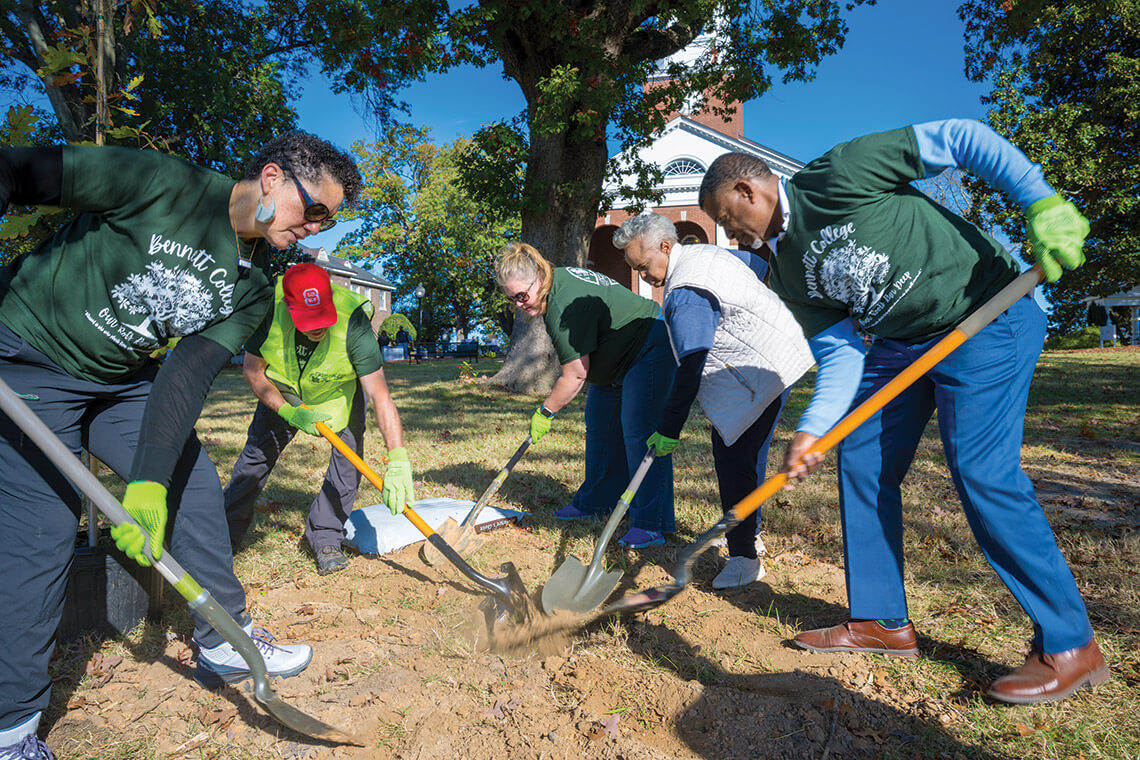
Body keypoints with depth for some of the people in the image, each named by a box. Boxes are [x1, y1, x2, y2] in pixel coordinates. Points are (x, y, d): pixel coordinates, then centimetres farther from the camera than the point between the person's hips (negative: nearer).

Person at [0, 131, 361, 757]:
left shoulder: (254, 288, -5)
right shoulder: (164, 184, -21)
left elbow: (191, 372, -12)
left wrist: (151, 479, -23)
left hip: (125, 380, 6)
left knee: (193, 488, 1)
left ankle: (225, 645, 20)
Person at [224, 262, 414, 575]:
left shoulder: (352, 322, -40)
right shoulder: (269, 307, -33)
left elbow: (379, 395, -44)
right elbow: (252, 370, -18)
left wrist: (398, 461, -52)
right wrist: (290, 412, -30)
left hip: (341, 389, -1)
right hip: (283, 390, 2)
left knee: (349, 454, -17)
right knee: (256, 453, 4)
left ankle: (325, 539, -1)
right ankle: (224, 535, 24)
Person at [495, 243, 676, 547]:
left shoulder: (564, 306, -31)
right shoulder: (558, 279, 1)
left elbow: (575, 376, -26)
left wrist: (544, 412, -13)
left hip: (650, 348, -11)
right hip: (619, 356, 11)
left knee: (638, 431, -18)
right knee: (600, 426, 15)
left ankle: (651, 525, -15)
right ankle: (594, 502, 29)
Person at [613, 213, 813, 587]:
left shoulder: (685, 293, -23)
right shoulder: (704, 253, 9)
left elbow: (691, 369, -28)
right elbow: (763, 265, 25)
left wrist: (669, 430, -25)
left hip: (764, 368, -11)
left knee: (734, 457, -12)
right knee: (744, 452, 19)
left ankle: (743, 556, -5)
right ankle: (749, 534, 34)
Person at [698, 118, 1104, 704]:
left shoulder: (834, 176, -15)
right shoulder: (788, 275, 6)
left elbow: (960, 139, -12)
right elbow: (840, 354, -1)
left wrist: (1043, 203, -20)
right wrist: (811, 430, -16)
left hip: (987, 313, -8)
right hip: (904, 341, 8)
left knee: (982, 473, -14)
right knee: (861, 463, 4)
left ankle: (1069, 646, 4)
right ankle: (881, 620, 17)